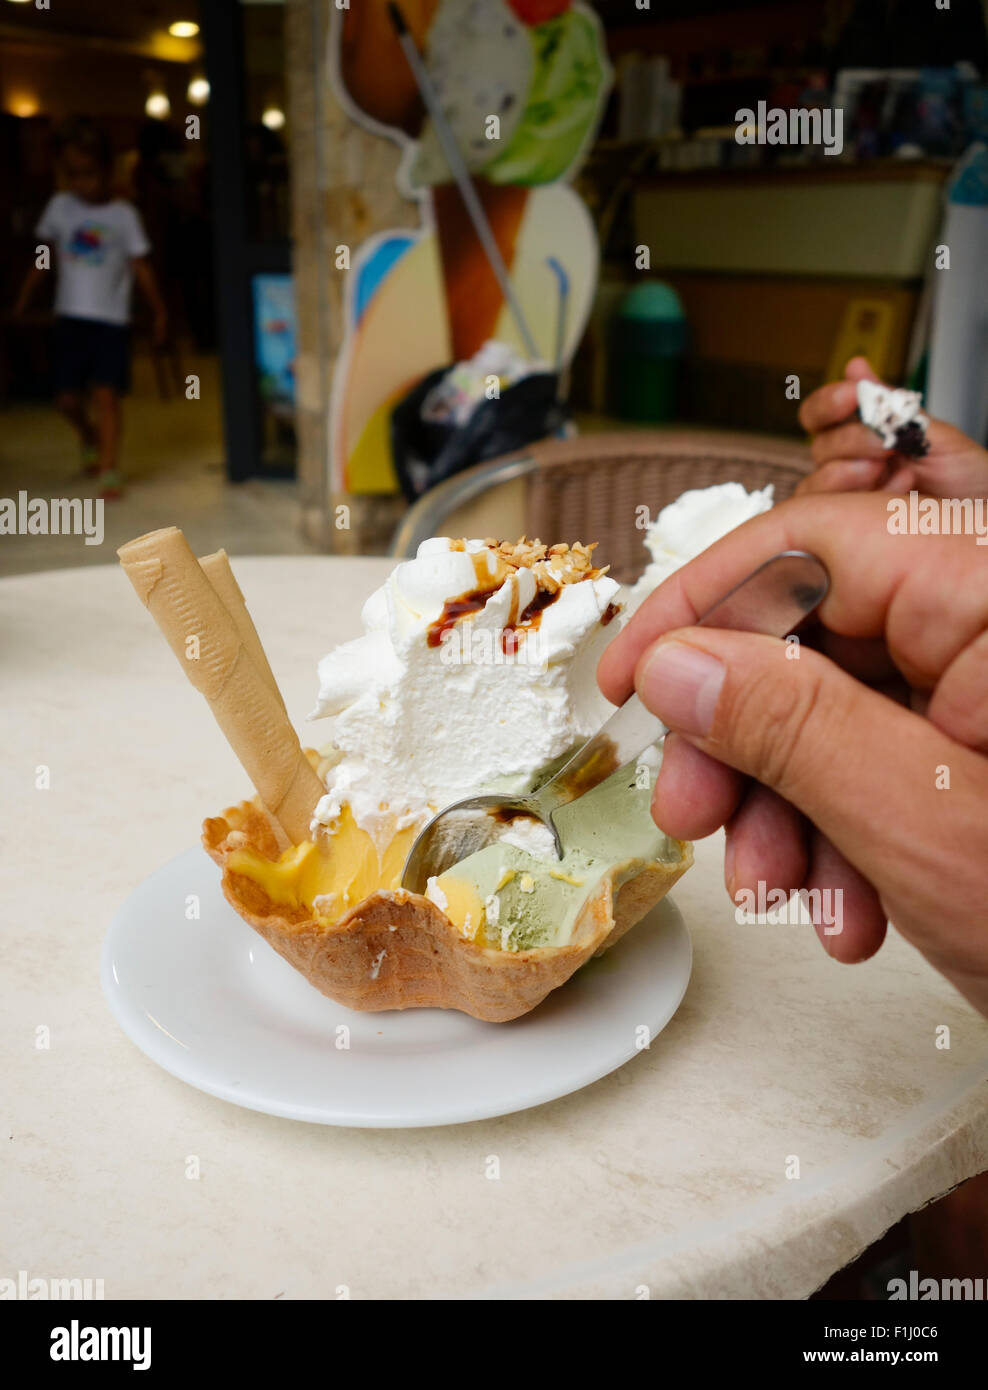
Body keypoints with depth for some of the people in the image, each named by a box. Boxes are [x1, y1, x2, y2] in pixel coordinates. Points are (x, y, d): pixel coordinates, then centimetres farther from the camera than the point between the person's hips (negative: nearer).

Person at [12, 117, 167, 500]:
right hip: (70, 316, 3)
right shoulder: (59, 207, 6)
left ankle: (109, 471, -6)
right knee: (67, 396, 3)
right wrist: (23, 299, 14)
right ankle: (90, 440, 34)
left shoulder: (123, 214, -2)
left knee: (105, 393, -11)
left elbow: (140, 266, -1)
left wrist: (158, 310, -6)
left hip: (111, 319, -3)